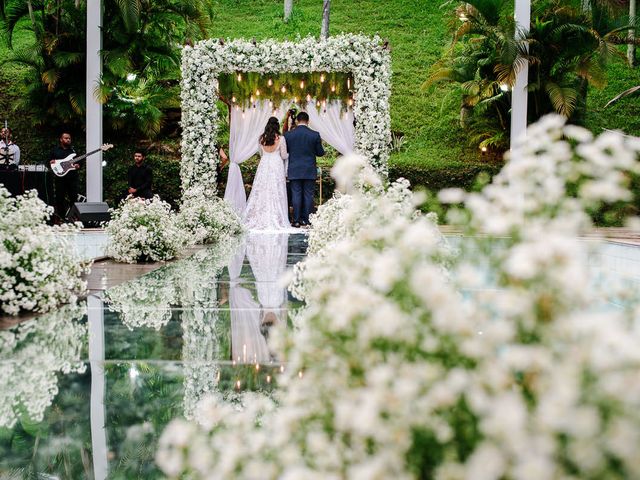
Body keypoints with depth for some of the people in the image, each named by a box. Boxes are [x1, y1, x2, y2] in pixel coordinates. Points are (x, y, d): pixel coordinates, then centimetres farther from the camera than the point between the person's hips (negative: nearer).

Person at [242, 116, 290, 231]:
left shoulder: (262, 138, 1)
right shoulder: (280, 139, -8)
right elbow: (284, 156, -3)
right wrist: (289, 154, 19)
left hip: (264, 165, 3)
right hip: (276, 166, -3)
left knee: (261, 192, 7)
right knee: (275, 193, 0)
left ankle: (259, 218, 8)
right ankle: (275, 220, 0)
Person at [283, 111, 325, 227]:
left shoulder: (288, 135, -4)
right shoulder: (315, 135, -6)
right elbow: (320, 153, 0)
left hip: (294, 171, 0)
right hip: (310, 171, 0)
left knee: (296, 195, 4)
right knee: (308, 195, 5)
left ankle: (297, 221, 3)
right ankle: (307, 221, 5)